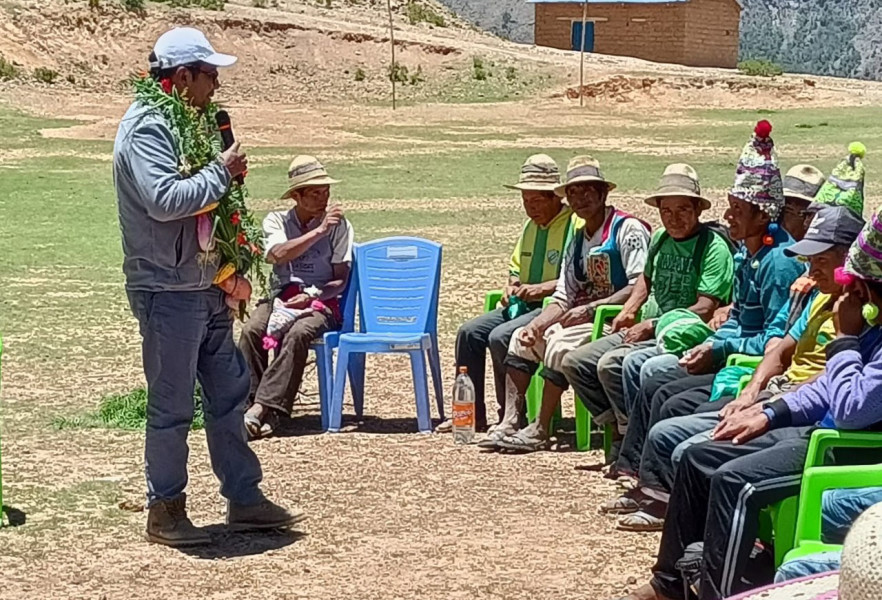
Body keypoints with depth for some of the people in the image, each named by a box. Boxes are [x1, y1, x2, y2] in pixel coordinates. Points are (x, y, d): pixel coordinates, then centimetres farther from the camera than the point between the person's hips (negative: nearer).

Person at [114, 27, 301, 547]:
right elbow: (165, 200, -30)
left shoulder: (186, 124, 14)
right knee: (172, 406, 0)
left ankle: (244, 499, 23)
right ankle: (165, 511, 11)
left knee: (229, 393, 14)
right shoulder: (147, 129, -15)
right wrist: (222, 172, -18)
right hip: (168, 292, -10)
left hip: (206, 288, 10)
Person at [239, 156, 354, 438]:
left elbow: (341, 279, 3)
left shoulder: (338, 225, 6)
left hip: (322, 301, -2)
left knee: (297, 333, -35)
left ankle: (264, 407, -38)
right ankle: (249, 403, -29)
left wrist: (312, 295, -15)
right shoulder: (277, 221, 9)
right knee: (252, 330, -30)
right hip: (281, 297, 2)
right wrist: (319, 231, -16)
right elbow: (277, 255, -12)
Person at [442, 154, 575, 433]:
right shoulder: (531, 226, 18)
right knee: (469, 332, -5)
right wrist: (512, 285, 9)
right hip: (523, 305, 9)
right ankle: (470, 414, -1)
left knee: (500, 337, -27)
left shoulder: (575, 224, -11)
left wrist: (543, 288, -23)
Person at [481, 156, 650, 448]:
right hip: (581, 318, 9)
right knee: (522, 339, -2)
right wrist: (536, 325, -7)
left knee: (560, 344, -27)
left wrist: (589, 308, -23)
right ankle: (510, 423, -9)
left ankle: (541, 429, -17)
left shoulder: (628, 229, -9)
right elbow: (563, 298, 12)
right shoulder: (578, 240, 17)